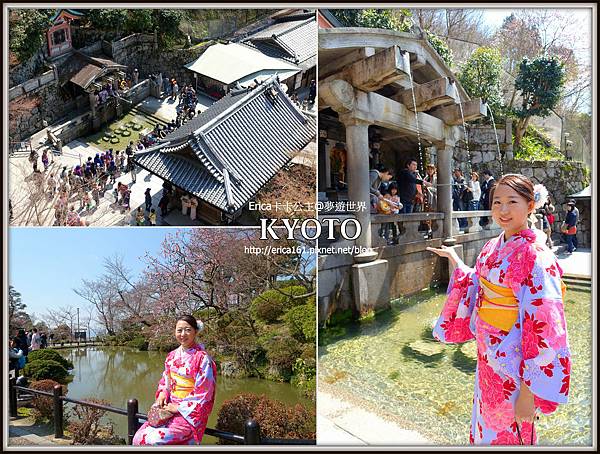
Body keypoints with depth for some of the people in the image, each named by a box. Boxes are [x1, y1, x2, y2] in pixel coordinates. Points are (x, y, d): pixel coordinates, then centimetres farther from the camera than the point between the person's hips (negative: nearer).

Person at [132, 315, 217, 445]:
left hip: (191, 412, -6)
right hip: (169, 407, 6)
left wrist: (179, 408, -14)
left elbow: (203, 394, -15)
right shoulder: (172, 356, 7)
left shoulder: (202, 358, -14)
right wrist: (162, 393, -2)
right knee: (138, 438, -10)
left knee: (154, 440, -23)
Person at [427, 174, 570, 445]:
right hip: (488, 355, 7)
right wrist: (454, 259, 19)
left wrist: (528, 391, -23)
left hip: (514, 365, -6)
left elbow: (546, 328, -24)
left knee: (505, 433, 13)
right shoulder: (493, 247, 1)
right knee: (485, 422, 24)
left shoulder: (536, 257, -22)